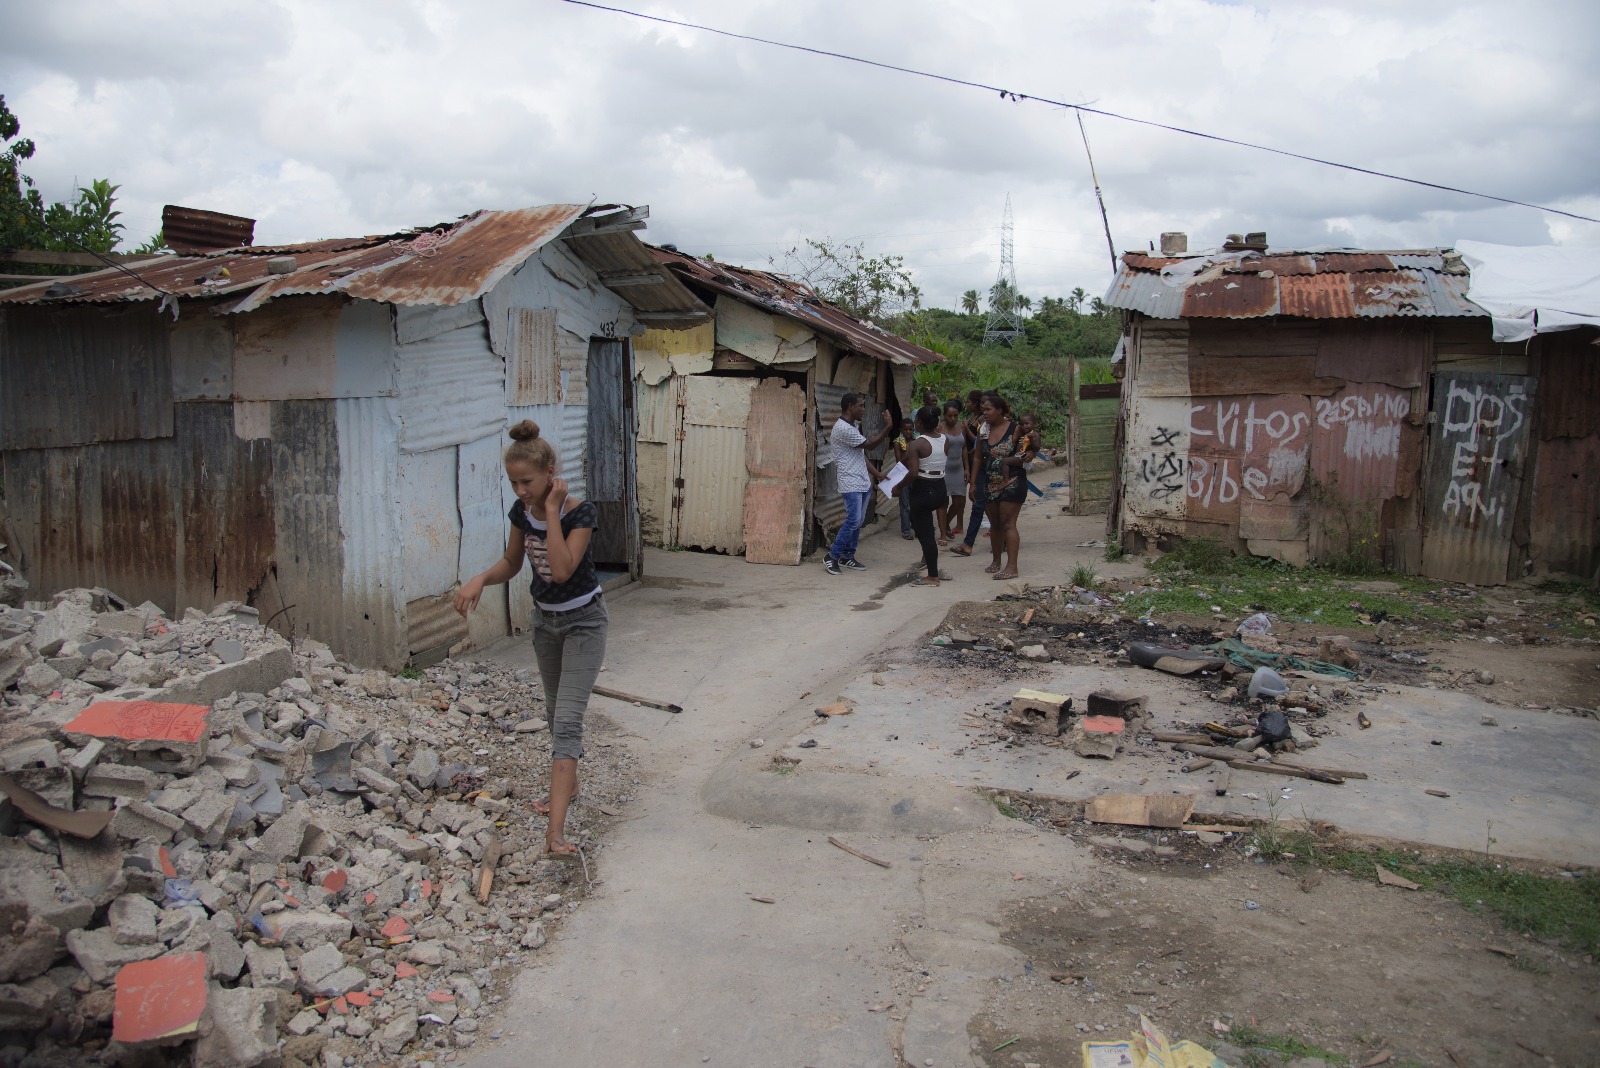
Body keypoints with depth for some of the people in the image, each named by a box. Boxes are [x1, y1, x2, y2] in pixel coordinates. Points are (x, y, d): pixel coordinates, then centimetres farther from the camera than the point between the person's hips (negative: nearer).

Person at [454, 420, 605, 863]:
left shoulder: (580, 512, -24)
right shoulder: (522, 511, -6)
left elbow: (562, 570, -36)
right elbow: (512, 564, 6)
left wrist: (553, 510, -32)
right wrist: (480, 579, -14)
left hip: (582, 622, -7)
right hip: (544, 619, 7)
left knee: (568, 718, -15)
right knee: (555, 711, 20)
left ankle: (556, 832, -21)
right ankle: (568, 784, 43)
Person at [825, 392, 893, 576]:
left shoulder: (851, 427, 17)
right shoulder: (843, 428, -16)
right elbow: (869, 445, -18)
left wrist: (877, 474, 16)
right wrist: (888, 427, -13)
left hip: (863, 483, 10)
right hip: (851, 484, -10)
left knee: (858, 521, 10)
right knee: (853, 521, -13)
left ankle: (847, 557, 17)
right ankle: (832, 557, -4)